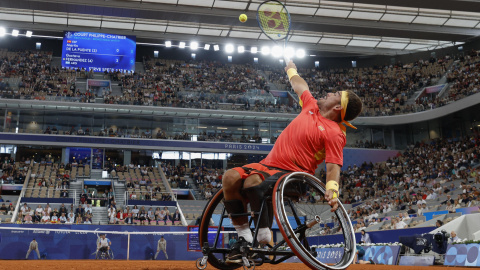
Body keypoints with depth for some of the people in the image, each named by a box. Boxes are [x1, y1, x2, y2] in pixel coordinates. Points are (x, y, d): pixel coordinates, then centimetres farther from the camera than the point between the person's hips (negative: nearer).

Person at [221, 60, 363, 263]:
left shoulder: (334, 133, -9)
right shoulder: (312, 106, 11)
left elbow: (333, 166, -15)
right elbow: (299, 86, 30)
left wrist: (332, 189, -33)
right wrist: (291, 70, 44)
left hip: (292, 174, -7)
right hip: (268, 164, 8)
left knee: (252, 182, -35)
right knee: (231, 177, -17)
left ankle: (265, 241, -19)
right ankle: (244, 237, -9)